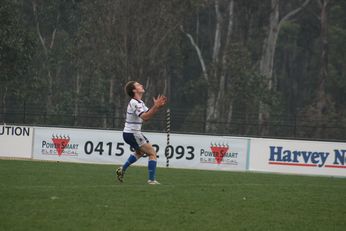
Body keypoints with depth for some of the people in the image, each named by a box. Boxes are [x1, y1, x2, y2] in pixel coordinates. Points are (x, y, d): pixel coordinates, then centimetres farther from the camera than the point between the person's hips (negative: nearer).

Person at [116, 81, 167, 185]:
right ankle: (152, 180, -12)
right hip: (132, 134, -10)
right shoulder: (134, 103, -20)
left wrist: (158, 106, -2)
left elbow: (148, 114, 12)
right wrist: (156, 106, -37)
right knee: (152, 153, -9)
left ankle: (122, 169, 33)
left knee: (140, 152, 33)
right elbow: (144, 117, -33)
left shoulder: (139, 102, 12)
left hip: (130, 133, 10)